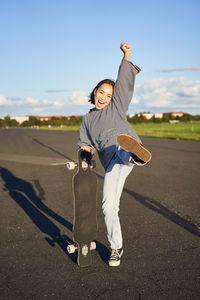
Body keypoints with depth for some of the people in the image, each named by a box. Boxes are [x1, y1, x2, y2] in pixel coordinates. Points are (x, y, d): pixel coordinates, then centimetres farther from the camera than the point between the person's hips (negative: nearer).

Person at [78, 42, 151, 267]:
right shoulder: (87, 119, 28)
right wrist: (86, 149, 4)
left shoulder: (116, 106, 20)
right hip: (111, 163, 3)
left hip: (124, 146, -3)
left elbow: (124, 80, 11)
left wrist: (126, 56, 4)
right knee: (108, 206, -2)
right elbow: (84, 144, 26)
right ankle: (116, 248, 15)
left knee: (123, 150, -42)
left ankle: (137, 155, -79)